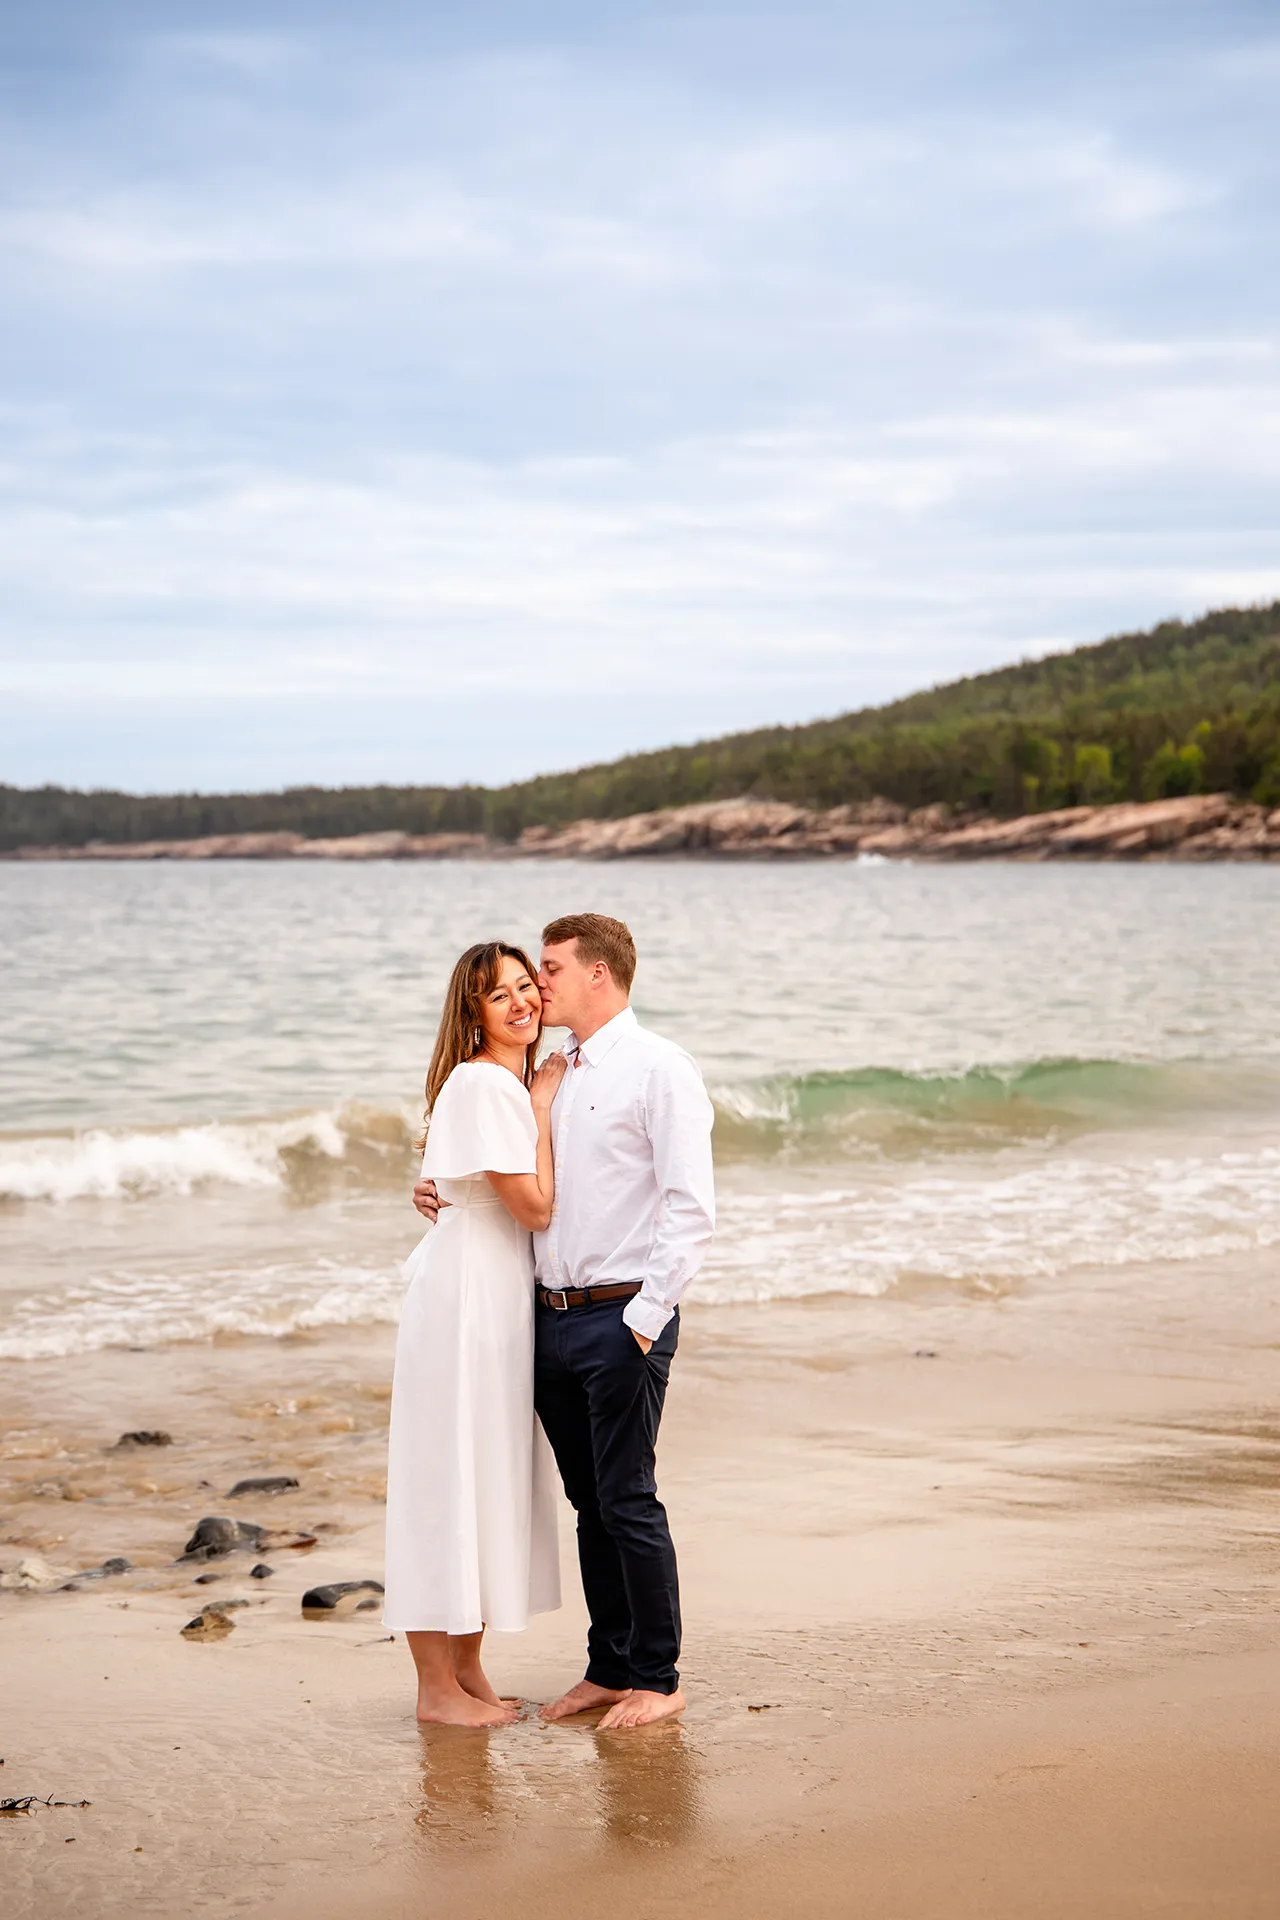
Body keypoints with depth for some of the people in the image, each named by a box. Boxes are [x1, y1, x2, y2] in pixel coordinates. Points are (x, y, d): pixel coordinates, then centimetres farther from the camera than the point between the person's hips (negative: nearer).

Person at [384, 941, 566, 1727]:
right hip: (467, 1297, -10)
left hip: (506, 1296, 10)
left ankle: (468, 1671, 22)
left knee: (494, 1478, 13)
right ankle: (436, 1686, 4)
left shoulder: (519, 1084, 14)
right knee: (451, 1478, -4)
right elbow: (535, 1203, -17)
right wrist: (543, 1109, -9)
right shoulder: (480, 1082, -16)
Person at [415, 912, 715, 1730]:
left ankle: (658, 1679, 9)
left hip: (622, 1318, -7)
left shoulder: (659, 1069, -8)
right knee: (590, 1502, 12)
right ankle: (609, 1669, 22)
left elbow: (692, 1207, -14)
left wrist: (645, 1315, -17)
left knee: (627, 1500, -3)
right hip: (553, 1317, 7)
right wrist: (447, 1195, 9)